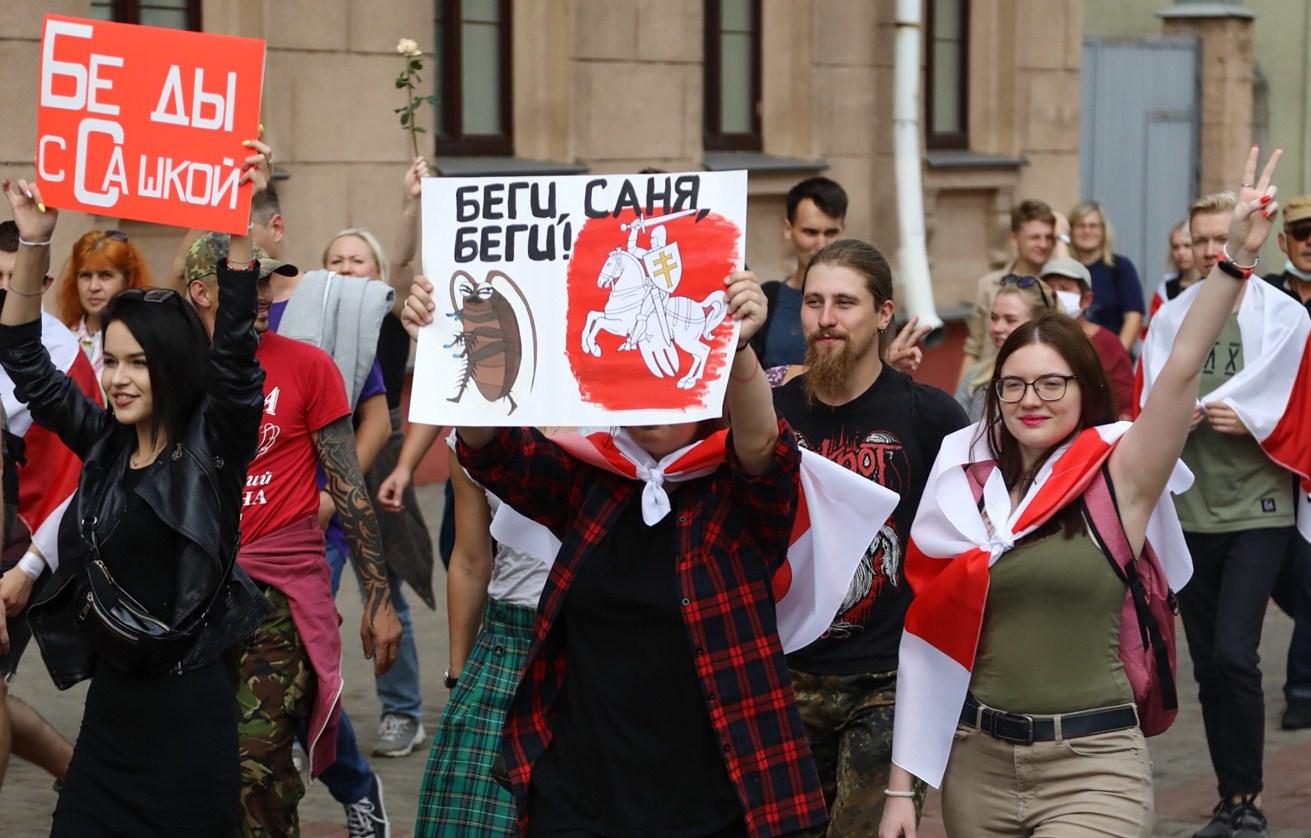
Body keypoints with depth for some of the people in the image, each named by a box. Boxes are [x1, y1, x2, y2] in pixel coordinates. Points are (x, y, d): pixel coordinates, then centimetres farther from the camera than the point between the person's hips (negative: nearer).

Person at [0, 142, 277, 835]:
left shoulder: (212, 447, -6)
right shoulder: (106, 445, 8)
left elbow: (234, 347, -18)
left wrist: (240, 217, -25)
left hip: (187, 711, -5)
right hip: (108, 705, 5)